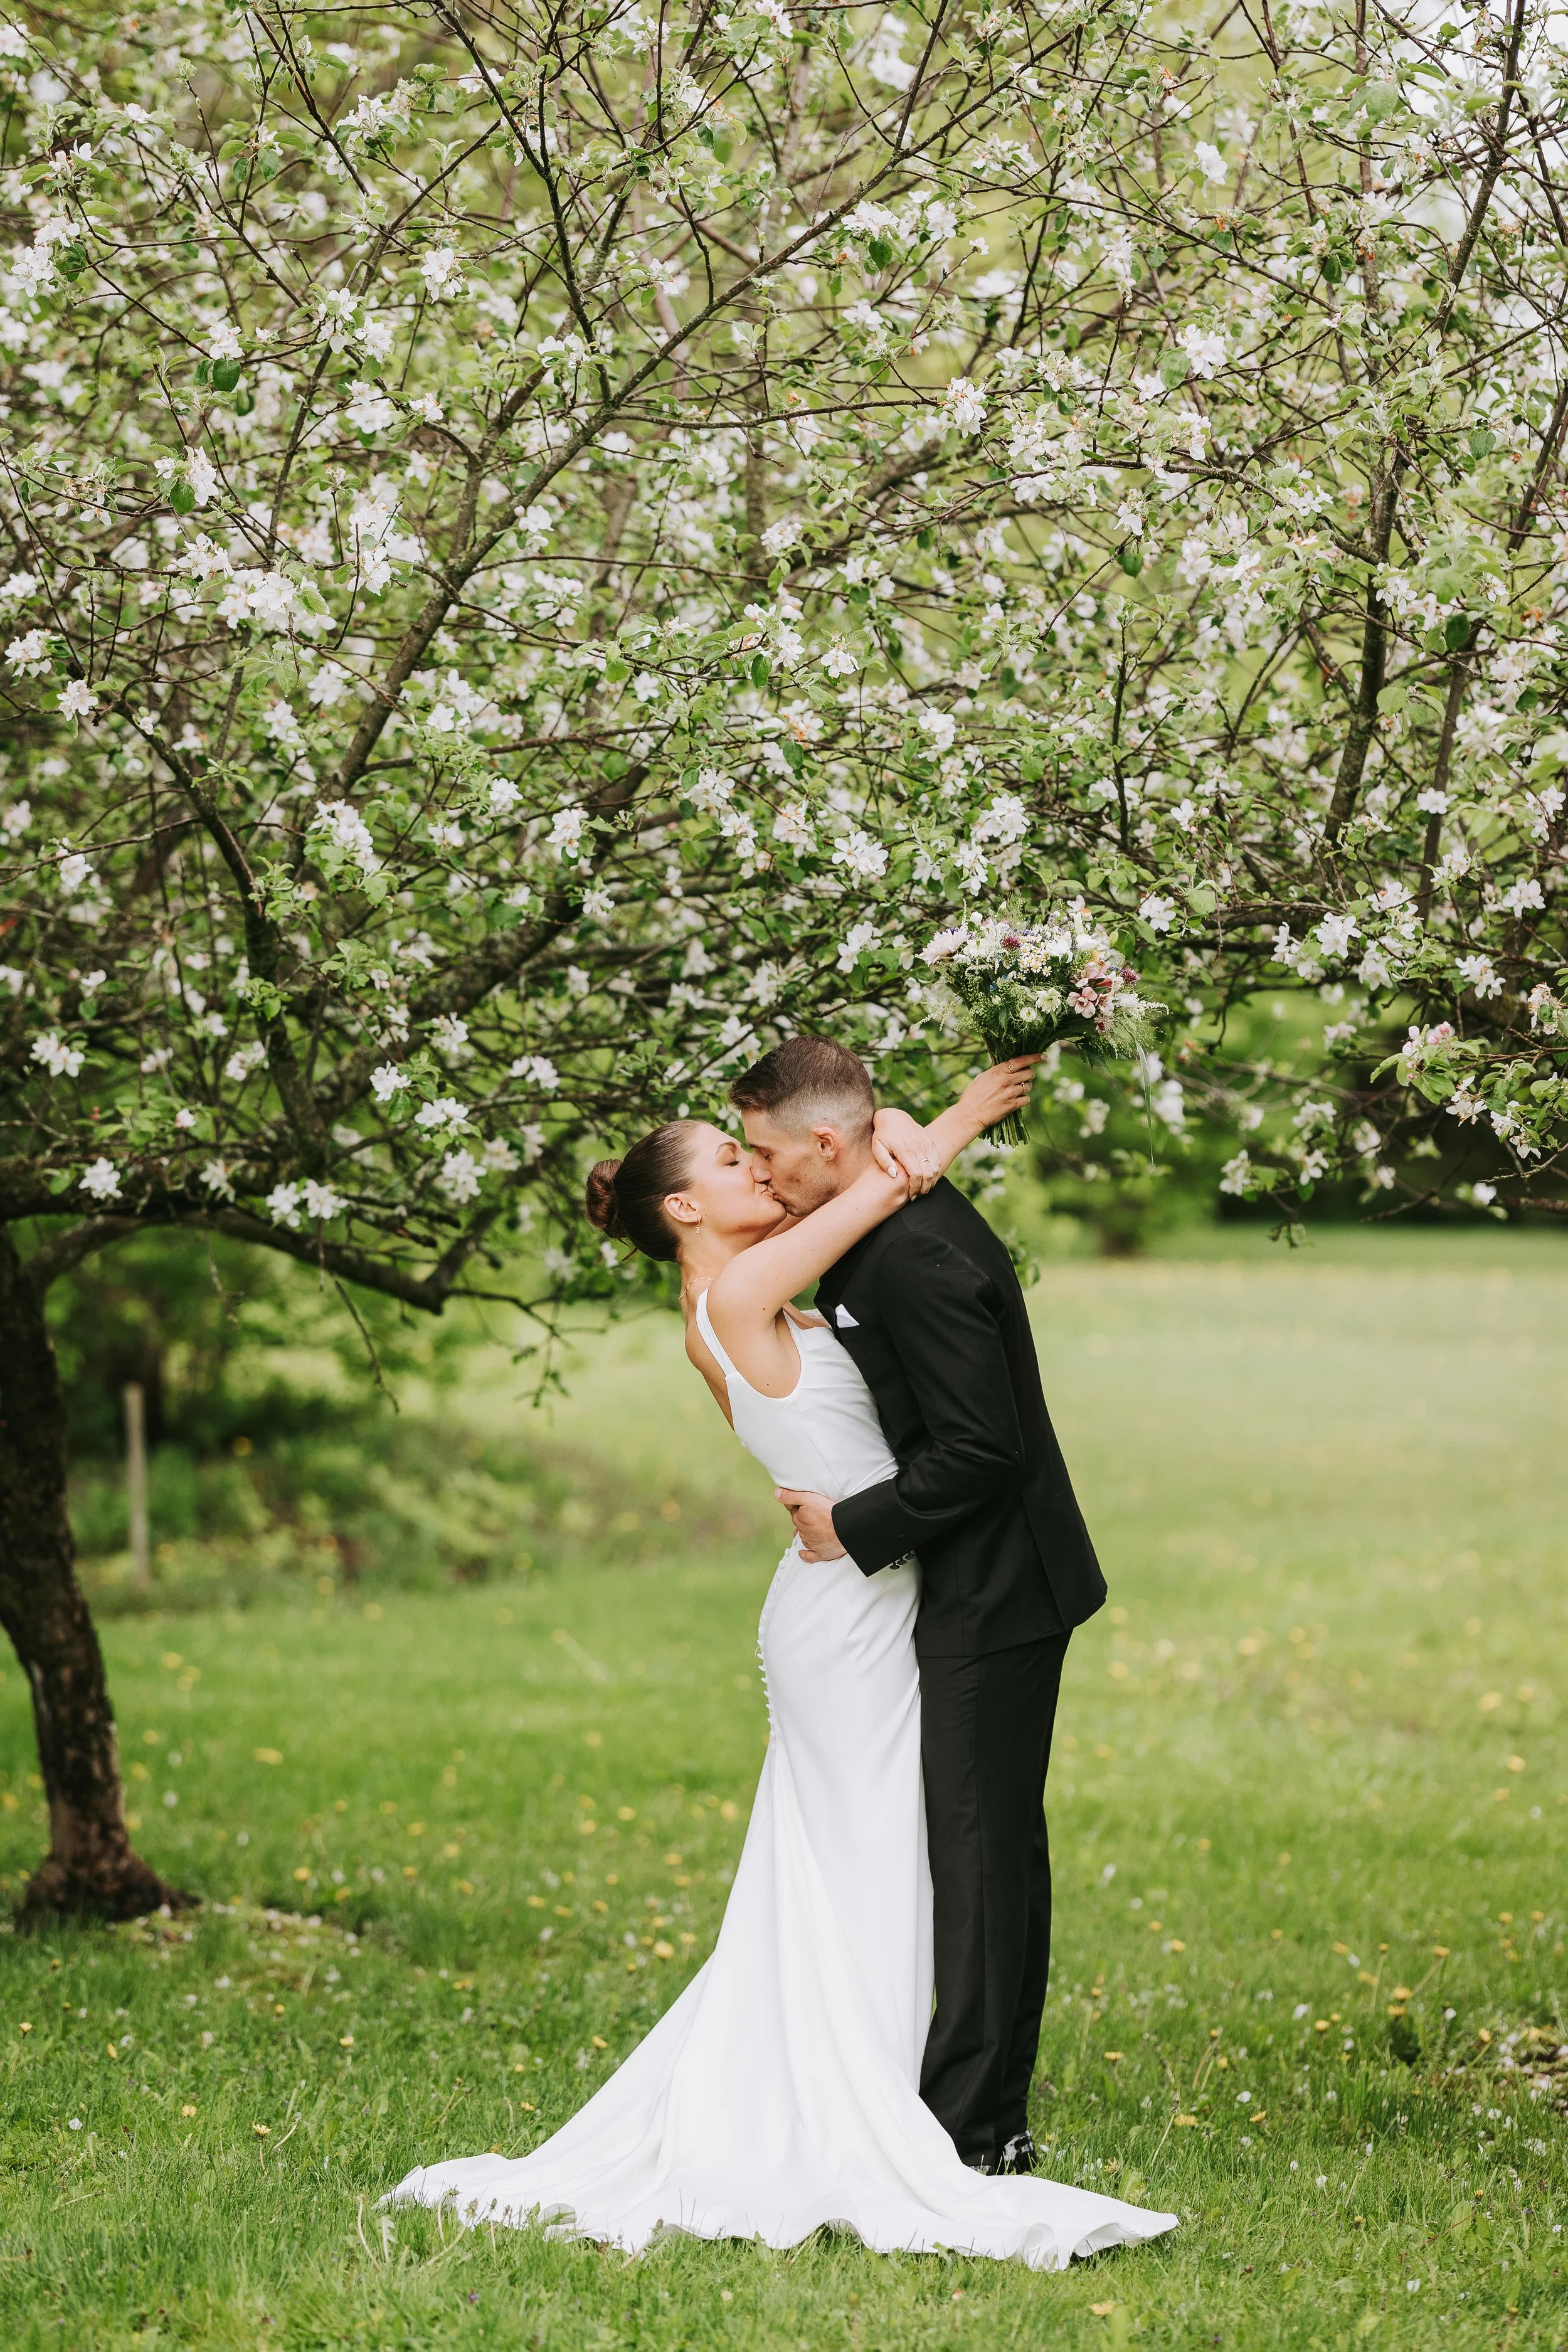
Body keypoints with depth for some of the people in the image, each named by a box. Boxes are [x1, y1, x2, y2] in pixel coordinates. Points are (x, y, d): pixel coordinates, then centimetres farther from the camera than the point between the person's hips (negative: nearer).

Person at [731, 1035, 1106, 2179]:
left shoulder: (913, 1260, -23)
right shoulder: (909, 1223, 9)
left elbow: (979, 1451, -24)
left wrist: (854, 1528, -15)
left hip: (992, 1600, -11)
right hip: (998, 1586, 11)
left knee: (979, 1859, -5)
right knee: (1002, 1853, 15)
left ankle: (966, 2134, 0)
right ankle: (998, 2121, 24)